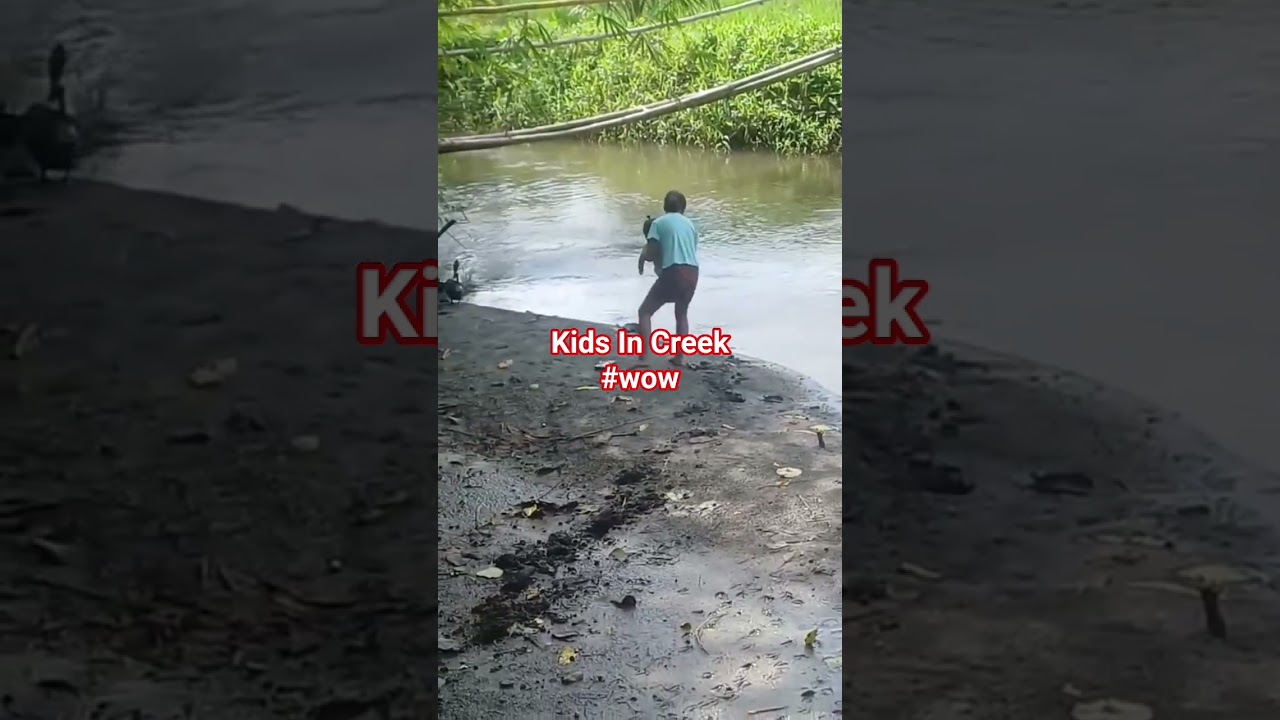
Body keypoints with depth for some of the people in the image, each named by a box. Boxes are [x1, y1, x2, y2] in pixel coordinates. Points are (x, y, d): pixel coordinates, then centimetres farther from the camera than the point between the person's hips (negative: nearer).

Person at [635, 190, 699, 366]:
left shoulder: (658, 223, 5)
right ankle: (680, 357, 22)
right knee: (682, 313, 27)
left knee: (645, 311, 7)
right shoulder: (689, 224, 18)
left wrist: (643, 256, 24)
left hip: (673, 272, -5)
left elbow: (651, 254, 0)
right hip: (692, 272, 5)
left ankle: (643, 358, -4)